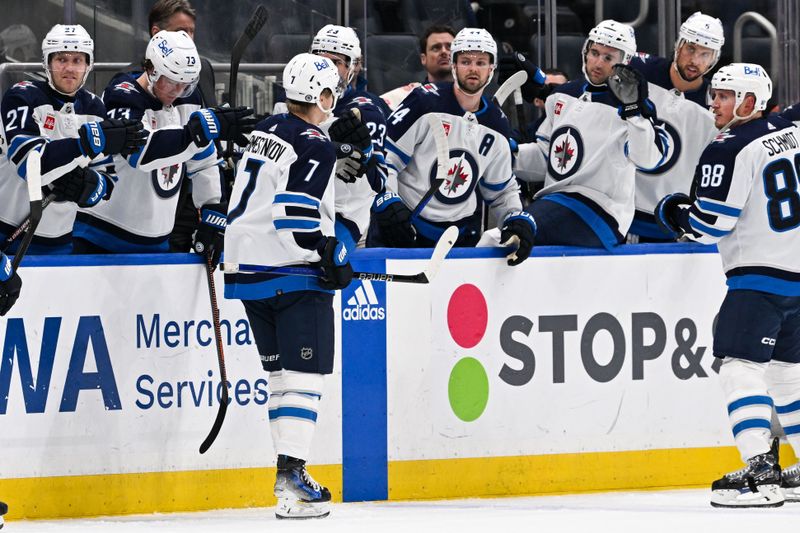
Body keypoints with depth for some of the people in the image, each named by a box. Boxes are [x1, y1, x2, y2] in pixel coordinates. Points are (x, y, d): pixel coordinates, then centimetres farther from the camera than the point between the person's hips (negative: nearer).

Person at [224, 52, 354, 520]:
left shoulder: (265, 131, 14)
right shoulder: (315, 146, -12)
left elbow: (246, 199, 22)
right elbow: (297, 210, -22)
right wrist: (333, 255, -14)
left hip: (249, 267, 9)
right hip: (292, 273, -9)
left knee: (281, 370, 14)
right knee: (305, 372, -9)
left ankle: (290, 470, 16)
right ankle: (291, 477, -18)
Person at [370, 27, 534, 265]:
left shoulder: (497, 126, 9)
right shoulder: (425, 102, -9)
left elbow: (501, 190, 18)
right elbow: (382, 155, -11)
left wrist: (518, 221, 1)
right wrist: (387, 203, -22)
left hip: (460, 234, 5)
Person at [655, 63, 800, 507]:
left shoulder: (729, 152, -14)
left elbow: (709, 222, -15)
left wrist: (674, 214, 3)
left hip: (759, 276, -9)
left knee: (741, 366, -10)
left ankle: (759, 471, -21)